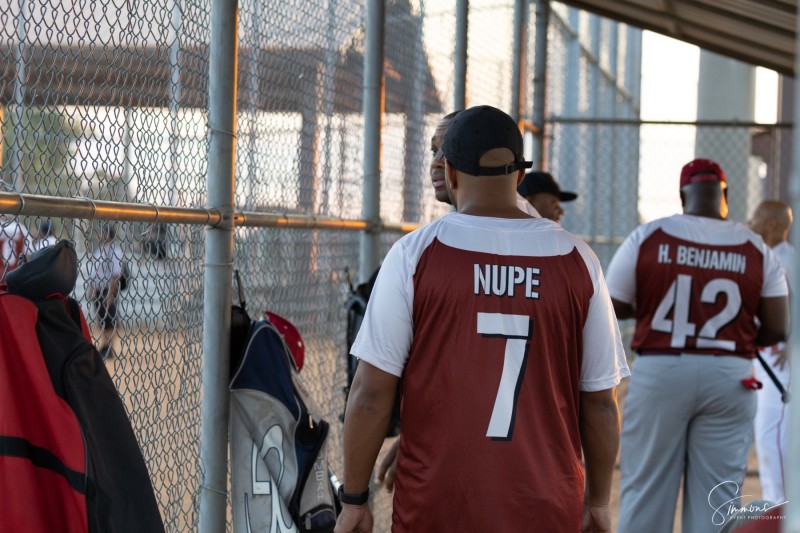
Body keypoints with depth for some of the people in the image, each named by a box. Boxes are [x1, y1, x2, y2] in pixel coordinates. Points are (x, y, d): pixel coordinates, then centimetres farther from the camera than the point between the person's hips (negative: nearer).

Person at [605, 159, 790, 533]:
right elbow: (777, 330, -1)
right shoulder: (756, 249, 0)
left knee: (645, 491, 6)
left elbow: (611, 310, 1)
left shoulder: (647, 237, -3)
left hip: (658, 372, -1)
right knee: (717, 500, 6)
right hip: (729, 376, 1)